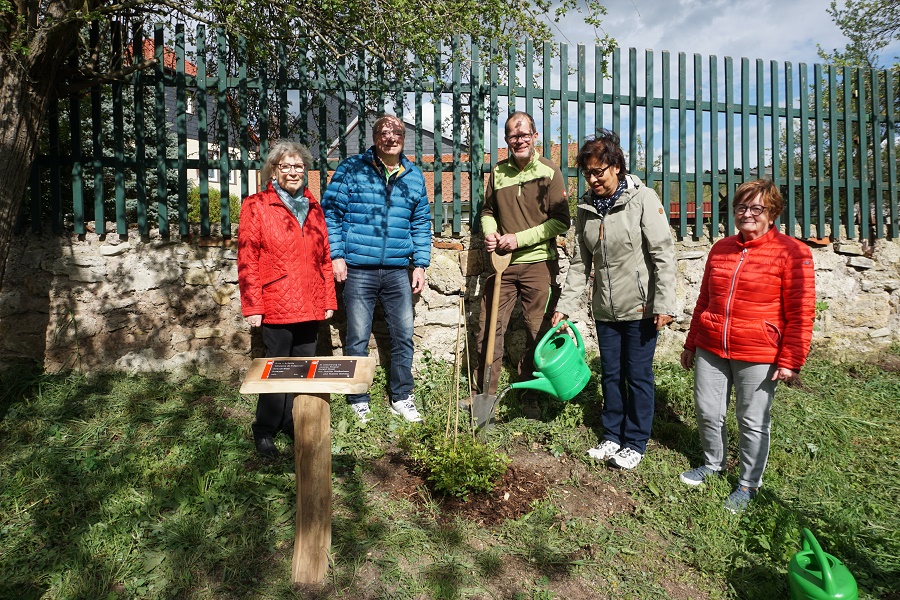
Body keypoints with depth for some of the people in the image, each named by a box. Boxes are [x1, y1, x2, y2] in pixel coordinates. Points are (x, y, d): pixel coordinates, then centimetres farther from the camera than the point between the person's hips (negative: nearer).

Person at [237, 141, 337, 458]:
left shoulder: (313, 208, 14)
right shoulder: (256, 206, -1)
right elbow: (247, 260, -5)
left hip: (311, 308, 5)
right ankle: (264, 431, 22)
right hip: (276, 307, -4)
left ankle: (295, 425, 27)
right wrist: (252, 306, -9)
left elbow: (324, 257, 14)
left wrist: (329, 299, 11)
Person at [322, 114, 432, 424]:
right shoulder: (352, 169, 0)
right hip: (358, 270, -3)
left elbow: (421, 223, 15)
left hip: (398, 271, 3)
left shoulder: (414, 175, 11)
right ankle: (358, 400, 21)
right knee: (358, 339, 4)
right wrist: (336, 255, -7)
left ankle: (401, 398, 24)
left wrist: (420, 264, 9)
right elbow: (330, 212, -1)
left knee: (404, 336, 7)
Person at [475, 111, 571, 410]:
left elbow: (561, 221, -7)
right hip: (502, 263, 3)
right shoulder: (497, 172, 9)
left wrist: (519, 238, -14)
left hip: (538, 264, -3)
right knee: (489, 329, 3)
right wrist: (490, 233, -2)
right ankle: (484, 393, 17)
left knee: (537, 332, 7)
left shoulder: (549, 172, -2)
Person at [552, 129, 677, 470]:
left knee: (638, 375, 6)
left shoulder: (643, 199, -11)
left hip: (640, 307, -5)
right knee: (610, 374, 15)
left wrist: (663, 304, -16)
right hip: (605, 309, 5)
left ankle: (635, 443, 23)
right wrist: (564, 306, 0)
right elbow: (580, 263, 6)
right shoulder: (586, 208, 4)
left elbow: (663, 253, -13)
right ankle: (612, 436, 31)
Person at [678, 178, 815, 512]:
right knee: (707, 412, 11)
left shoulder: (791, 253, -6)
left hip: (758, 355, -4)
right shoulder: (721, 249, 9)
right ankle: (713, 464, 37)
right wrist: (691, 344, 18)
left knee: (752, 421, 7)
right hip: (711, 349, 5)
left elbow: (800, 313, -7)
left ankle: (749, 483, 28)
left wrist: (790, 361, -10)